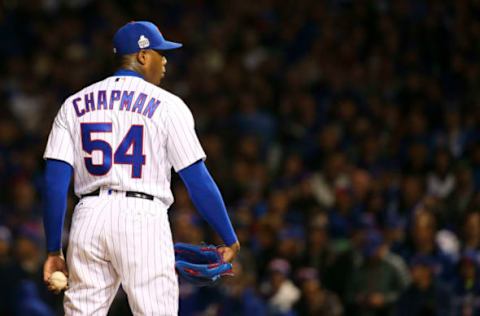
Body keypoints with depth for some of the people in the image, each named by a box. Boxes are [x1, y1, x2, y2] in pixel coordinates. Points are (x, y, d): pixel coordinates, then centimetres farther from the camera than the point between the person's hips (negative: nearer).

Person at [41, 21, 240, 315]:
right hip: (143, 218, -4)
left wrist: (54, 251, 10)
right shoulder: (167, 105, 2)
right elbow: (198, 181, -1)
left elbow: (56, 182, 6)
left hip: (89, 217, 4)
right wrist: (231, 241, 7)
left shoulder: (75, 105, 12)